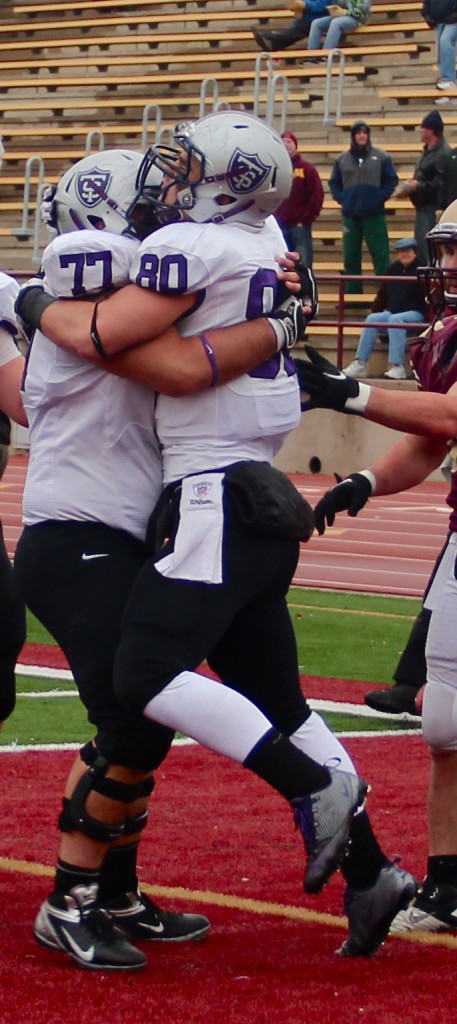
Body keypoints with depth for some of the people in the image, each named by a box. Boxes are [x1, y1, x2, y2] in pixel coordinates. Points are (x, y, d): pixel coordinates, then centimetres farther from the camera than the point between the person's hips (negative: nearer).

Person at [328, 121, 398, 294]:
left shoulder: (380, 157, 0)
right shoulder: (342, 159, 8)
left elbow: (391, 180, 4)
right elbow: (334, 183, 15)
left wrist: (381, 197, -6)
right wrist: (341, 199, 1)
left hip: (374, 215, -3)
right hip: (350, 215, 3)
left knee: (380, 254, -4)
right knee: (350, 257, 6)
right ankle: (352, 292, 13)